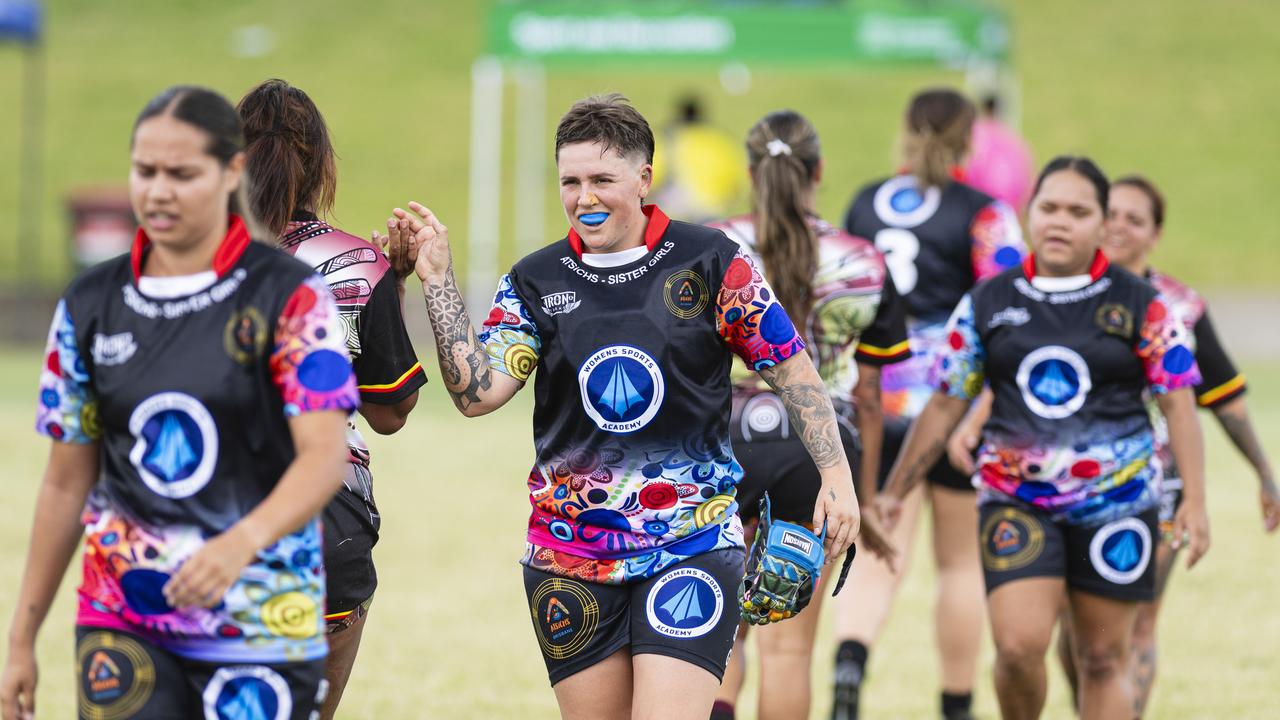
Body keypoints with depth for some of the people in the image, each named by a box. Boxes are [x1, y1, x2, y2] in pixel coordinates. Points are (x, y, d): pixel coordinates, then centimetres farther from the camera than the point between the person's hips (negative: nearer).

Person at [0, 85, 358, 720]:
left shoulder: (289, 297, -6)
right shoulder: (90, 305, 5)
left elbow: (323, 456, -15)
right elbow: (67, 482, 11)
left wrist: (244, 542, -33)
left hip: (264, 620, -2)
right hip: (121, 624, 2)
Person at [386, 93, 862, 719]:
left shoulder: (711, 263, -2)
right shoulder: (535, 282, 4)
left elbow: (792, 372, 3)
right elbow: (477, 393, -7)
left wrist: (836, 473, -4)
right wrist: (437, 281, -12)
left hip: (692, 548, -3)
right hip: (569, 559, 3)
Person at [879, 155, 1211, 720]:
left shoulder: (1142, 306, 1)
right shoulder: (987, 304, 4)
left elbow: (1177, 402, 2)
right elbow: (946, 405, 10)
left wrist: (1194, 500, -6)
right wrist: (894, 492, 9)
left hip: (1116, 503, 0)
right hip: (1016, 504, 0)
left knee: (1103, 659, 5)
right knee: (1019, 645, -16)